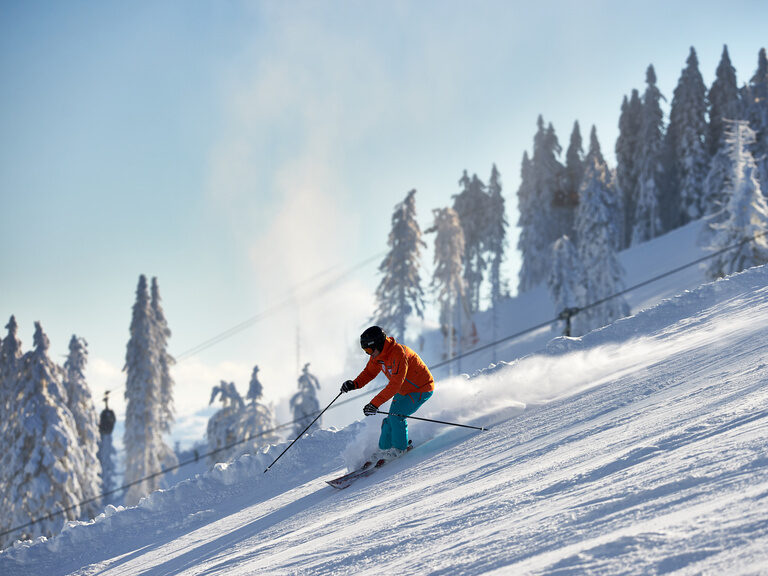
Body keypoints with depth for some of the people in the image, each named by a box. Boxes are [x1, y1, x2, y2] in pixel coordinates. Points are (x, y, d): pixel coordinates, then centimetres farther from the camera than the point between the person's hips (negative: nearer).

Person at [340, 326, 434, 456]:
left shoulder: (399, 354, -34)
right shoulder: (378, 354, -7)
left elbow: (395, 384, -37)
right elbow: (369, 372, 9)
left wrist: (375, 403, -40)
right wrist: (354, 384, -11)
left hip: (421, 389, -8)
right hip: (403, 391, 8)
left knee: (396, 415, -20)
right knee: (390, 420, 3)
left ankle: (399, 450, -6)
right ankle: (384, 450, 16)